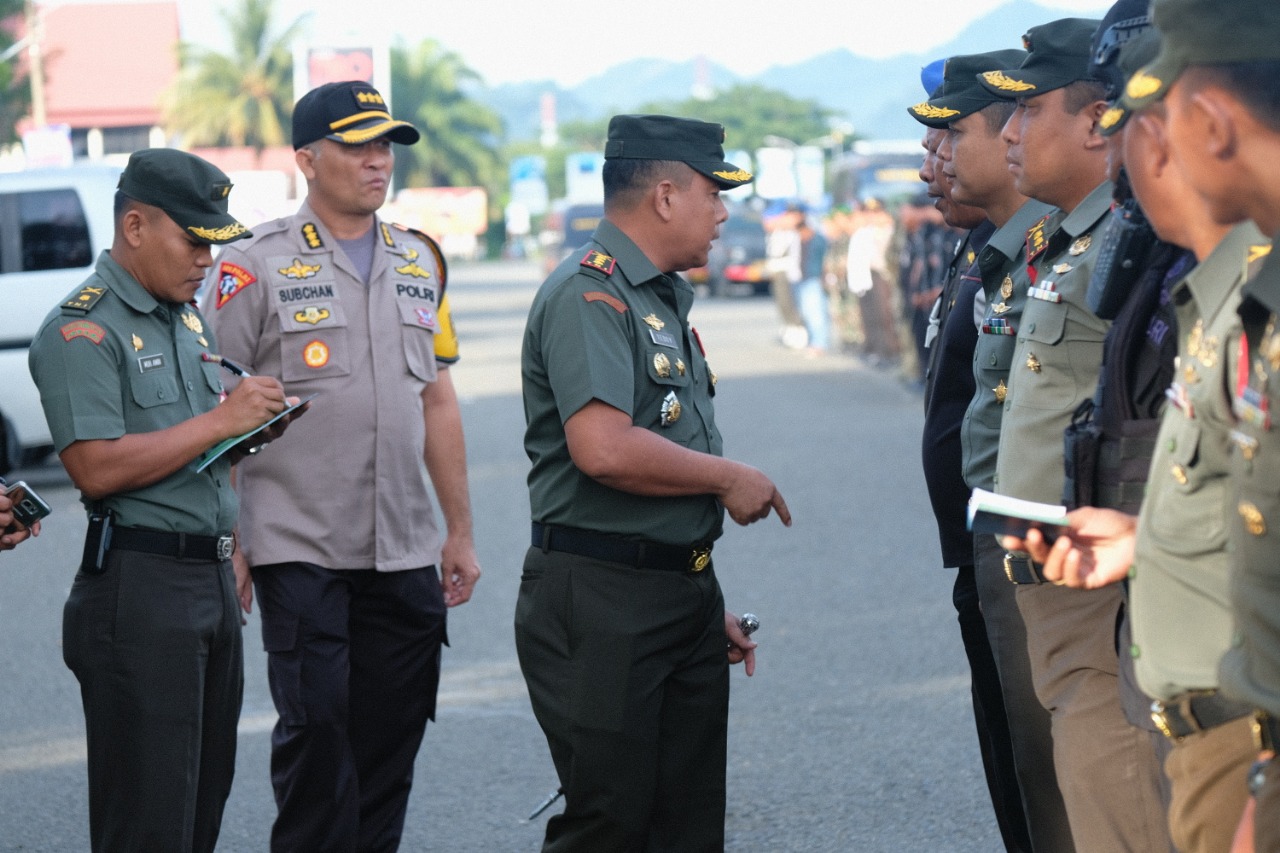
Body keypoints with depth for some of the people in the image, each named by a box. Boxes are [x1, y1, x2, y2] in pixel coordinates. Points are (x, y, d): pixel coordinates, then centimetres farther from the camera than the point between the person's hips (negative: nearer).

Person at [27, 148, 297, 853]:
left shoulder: (187, 319, 18)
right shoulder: (82, 329, -10)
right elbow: (96, 468, -21)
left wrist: (250, 430, 8)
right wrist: (219, 421, -17)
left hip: (211, 579, 9)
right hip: (139, 586, -9)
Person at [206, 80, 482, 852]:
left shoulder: (419, 262, 12)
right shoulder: (256, 268, -4)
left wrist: (460, 531, 15)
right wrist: (227, 548, -10)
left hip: (405, 553, 5)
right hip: (299, 549, -5)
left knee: (392, 738, 7)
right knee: (315, 734, -5)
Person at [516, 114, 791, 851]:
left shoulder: (663, 298, 18)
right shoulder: (588, 295, -13)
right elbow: (603, 450, -27)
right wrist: (728, 478, -13)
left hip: (683, 596, 10)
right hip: (602, 603, -10)